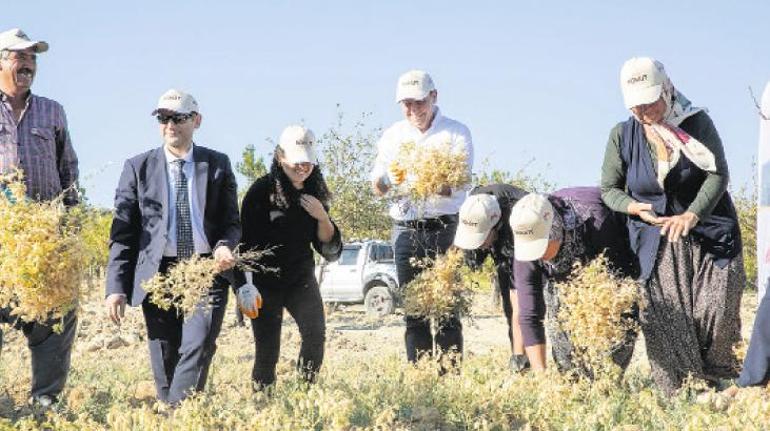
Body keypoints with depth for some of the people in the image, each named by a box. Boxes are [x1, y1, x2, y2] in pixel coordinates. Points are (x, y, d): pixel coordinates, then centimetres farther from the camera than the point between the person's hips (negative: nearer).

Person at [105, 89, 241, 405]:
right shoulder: (138, 167, 6)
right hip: (158, 273, 1)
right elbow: (122, 232, 5)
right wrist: (116, 287, -3)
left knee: (198, 348, -18)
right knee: (165, 362, 1)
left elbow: (231, 221, 11)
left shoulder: (218, 165, 9)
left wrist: (225, 246, -12)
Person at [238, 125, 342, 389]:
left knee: (315, 335, -14)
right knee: (267, 348, -4)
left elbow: (329, 248, 6)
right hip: (265, 282, -3)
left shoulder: (315, 193, 5)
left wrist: (322, 217, -11)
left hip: (302, 280, 4)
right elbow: (246, 241, -6)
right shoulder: (262, 191, -10)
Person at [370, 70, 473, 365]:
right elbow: (376, 187, 7)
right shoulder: (392, 135, 11)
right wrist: (389, 180, -16)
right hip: (405, 228, 3)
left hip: (444, 228, -3)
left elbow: (458, 186, -12)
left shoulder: (456, 133, 0)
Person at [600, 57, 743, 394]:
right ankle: (673, 395, -1)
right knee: (665, 320, -8)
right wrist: (633, 207, -14)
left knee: (716, 310, -12)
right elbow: (608, 189, 8)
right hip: (657, 243, 1)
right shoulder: (622, 135, 1)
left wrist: (691, 215, -25)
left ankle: (714, 384, 6)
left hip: (709, 234, -1)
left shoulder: (697, 122, -4)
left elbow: (718, 174, -10)